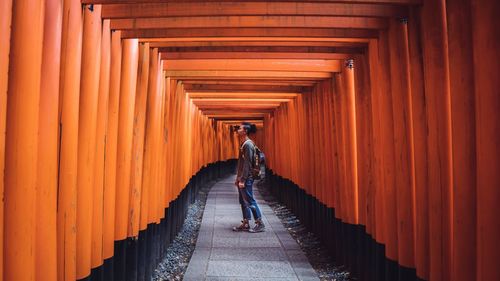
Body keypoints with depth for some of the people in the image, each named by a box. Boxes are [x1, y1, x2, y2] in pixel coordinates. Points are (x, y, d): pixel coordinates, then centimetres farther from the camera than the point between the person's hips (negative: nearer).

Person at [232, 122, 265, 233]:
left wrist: (243, 180, -21)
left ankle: (260, 224, 5)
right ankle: (245, 224, 19)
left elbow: (247, 164, -20)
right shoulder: (243, 144, 13)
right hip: (242, 178, 9)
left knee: (249, 201, -4)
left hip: (246, 179, -9)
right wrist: (238, 178, 17)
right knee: (243, 201, 12)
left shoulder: (248, 144, -15)